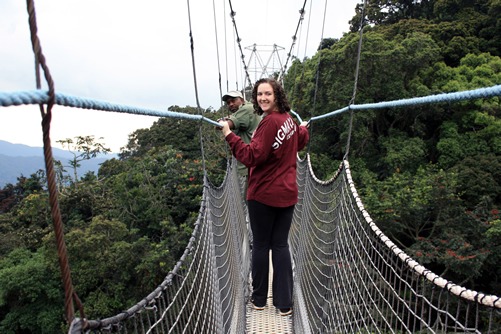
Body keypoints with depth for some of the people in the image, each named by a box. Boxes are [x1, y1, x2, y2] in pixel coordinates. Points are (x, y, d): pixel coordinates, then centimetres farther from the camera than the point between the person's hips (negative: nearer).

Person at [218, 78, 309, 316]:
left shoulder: (270, 122, -17)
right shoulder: (288, 119, 7)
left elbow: (252, 157, -23)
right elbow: (301, 142, 28)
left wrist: (229, 135, -22)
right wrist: (303, 128, 49)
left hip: (263, 194, -7)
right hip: (287, 193, 7)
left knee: (261, 245, 9)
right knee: (281, 245, 11)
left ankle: (259, 299, 24)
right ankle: (284, 302, 16)